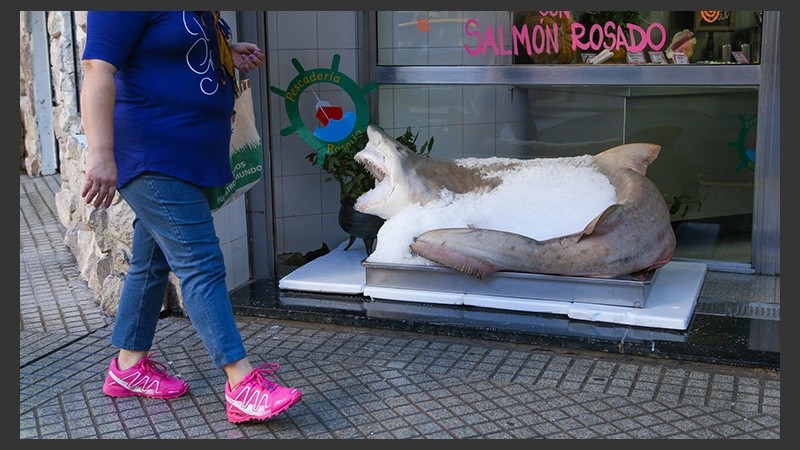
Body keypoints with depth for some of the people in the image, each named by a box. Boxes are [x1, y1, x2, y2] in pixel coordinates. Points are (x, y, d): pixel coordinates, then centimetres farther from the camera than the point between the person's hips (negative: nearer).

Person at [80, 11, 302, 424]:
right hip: (154, 158, -10)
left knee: (152, 263, 17)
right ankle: (243, 387, -12)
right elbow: (98, 68, -23)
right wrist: (101, 153, -31)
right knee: (201, 266, -13)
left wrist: (227, 55, 9)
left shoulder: (201, 12, 13)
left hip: (186, 157, 10)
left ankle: (129, 367, 30)